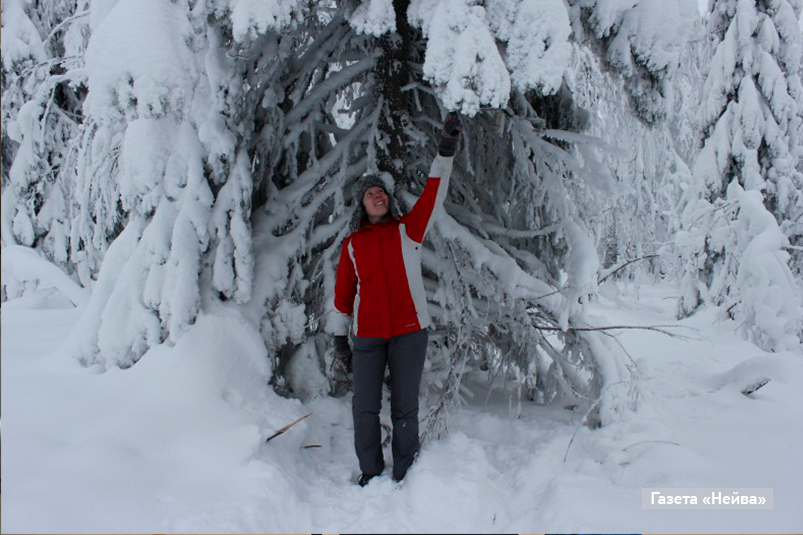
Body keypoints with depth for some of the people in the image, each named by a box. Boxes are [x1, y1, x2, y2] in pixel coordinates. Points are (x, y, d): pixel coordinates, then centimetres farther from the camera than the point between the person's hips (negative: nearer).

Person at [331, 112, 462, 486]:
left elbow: (434, 196, -6)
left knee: (405, 408, 6)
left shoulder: (408, 229, 6)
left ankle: (405, 476, 20)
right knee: (365, 408, 5)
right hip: (368, 336, 1)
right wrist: (340, 339, 9)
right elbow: (343, 293, 12)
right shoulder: (352, 245, 9)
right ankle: (370, 474, 23)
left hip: (409, 331, -1)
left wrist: (445, 151, -16)